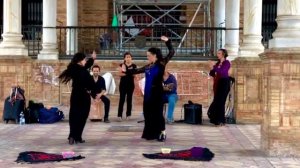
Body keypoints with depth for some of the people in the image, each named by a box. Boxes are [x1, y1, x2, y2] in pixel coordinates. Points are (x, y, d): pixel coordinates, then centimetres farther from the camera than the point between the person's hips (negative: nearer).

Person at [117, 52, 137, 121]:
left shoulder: (134, 66, 3)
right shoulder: (122, 65, 1)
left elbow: (135, 75, 2)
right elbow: (119, 74, -6)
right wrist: (126, 73, -21)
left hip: (130, 84, 1)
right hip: (123, 84, -1)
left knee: (129, 99, 5)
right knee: (122, 99, -4)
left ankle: (128, 114, 13)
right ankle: (119, 115, -5)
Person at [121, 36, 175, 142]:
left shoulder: (161, 64, -5)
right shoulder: (148, 67, 11)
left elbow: (172, 53, -8)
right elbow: (137, 71, 17)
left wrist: (167, 41, -15)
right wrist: (126, 71, 8)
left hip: (157, 92, -6)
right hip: (148, 92, 6)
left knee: (157, 112, -5)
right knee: (148, 112, 9)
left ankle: (162, 133, 4)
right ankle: (151, 133, 18)